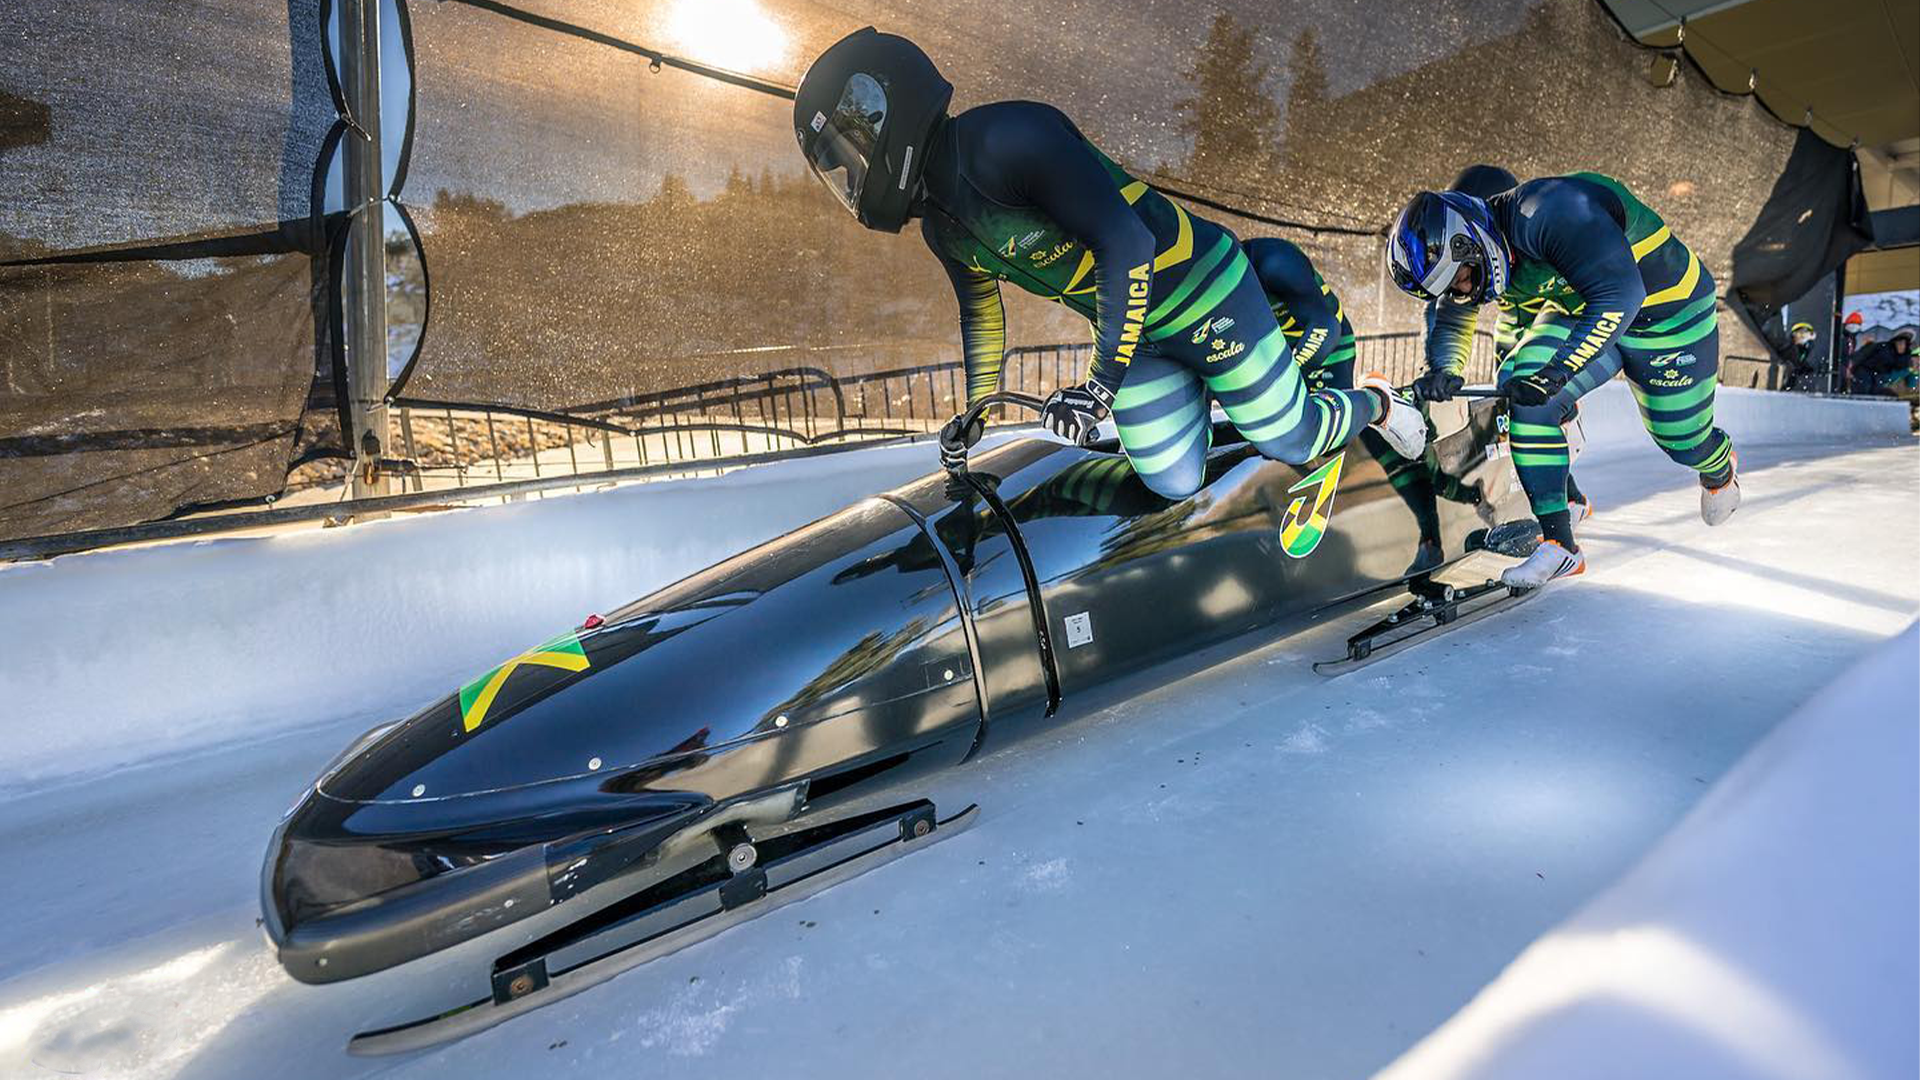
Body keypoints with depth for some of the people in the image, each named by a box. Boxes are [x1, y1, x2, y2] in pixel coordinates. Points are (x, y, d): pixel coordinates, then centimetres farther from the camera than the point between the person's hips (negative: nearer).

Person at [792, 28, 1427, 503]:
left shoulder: (1007, 137, -27)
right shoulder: (940, 227, 0)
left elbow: (1126, 245, -30)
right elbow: (980, 312, 17)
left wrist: (1102, 383, -28)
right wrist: (977, 409, 17)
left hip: (1200, 290, -7)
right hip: (1136, 339, 7)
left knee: (1291, 442, 3)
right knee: (1172, 484, 2)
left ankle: (1373, 403, 34)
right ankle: (1201, 398, 31)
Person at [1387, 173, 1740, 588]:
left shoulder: (1547, 214, -38)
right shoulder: (1461, 253, -14)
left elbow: (1620, 295, -40)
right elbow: (1449, 324, -1)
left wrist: (1557, 371, -46)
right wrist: (1442, 370, -23)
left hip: (1669, 310, -5)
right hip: (1581, 309, 6)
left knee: (1684, 441, 8)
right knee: (1524, 391, -21)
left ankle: (1719, 467, 51)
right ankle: (1558, 545, -15)